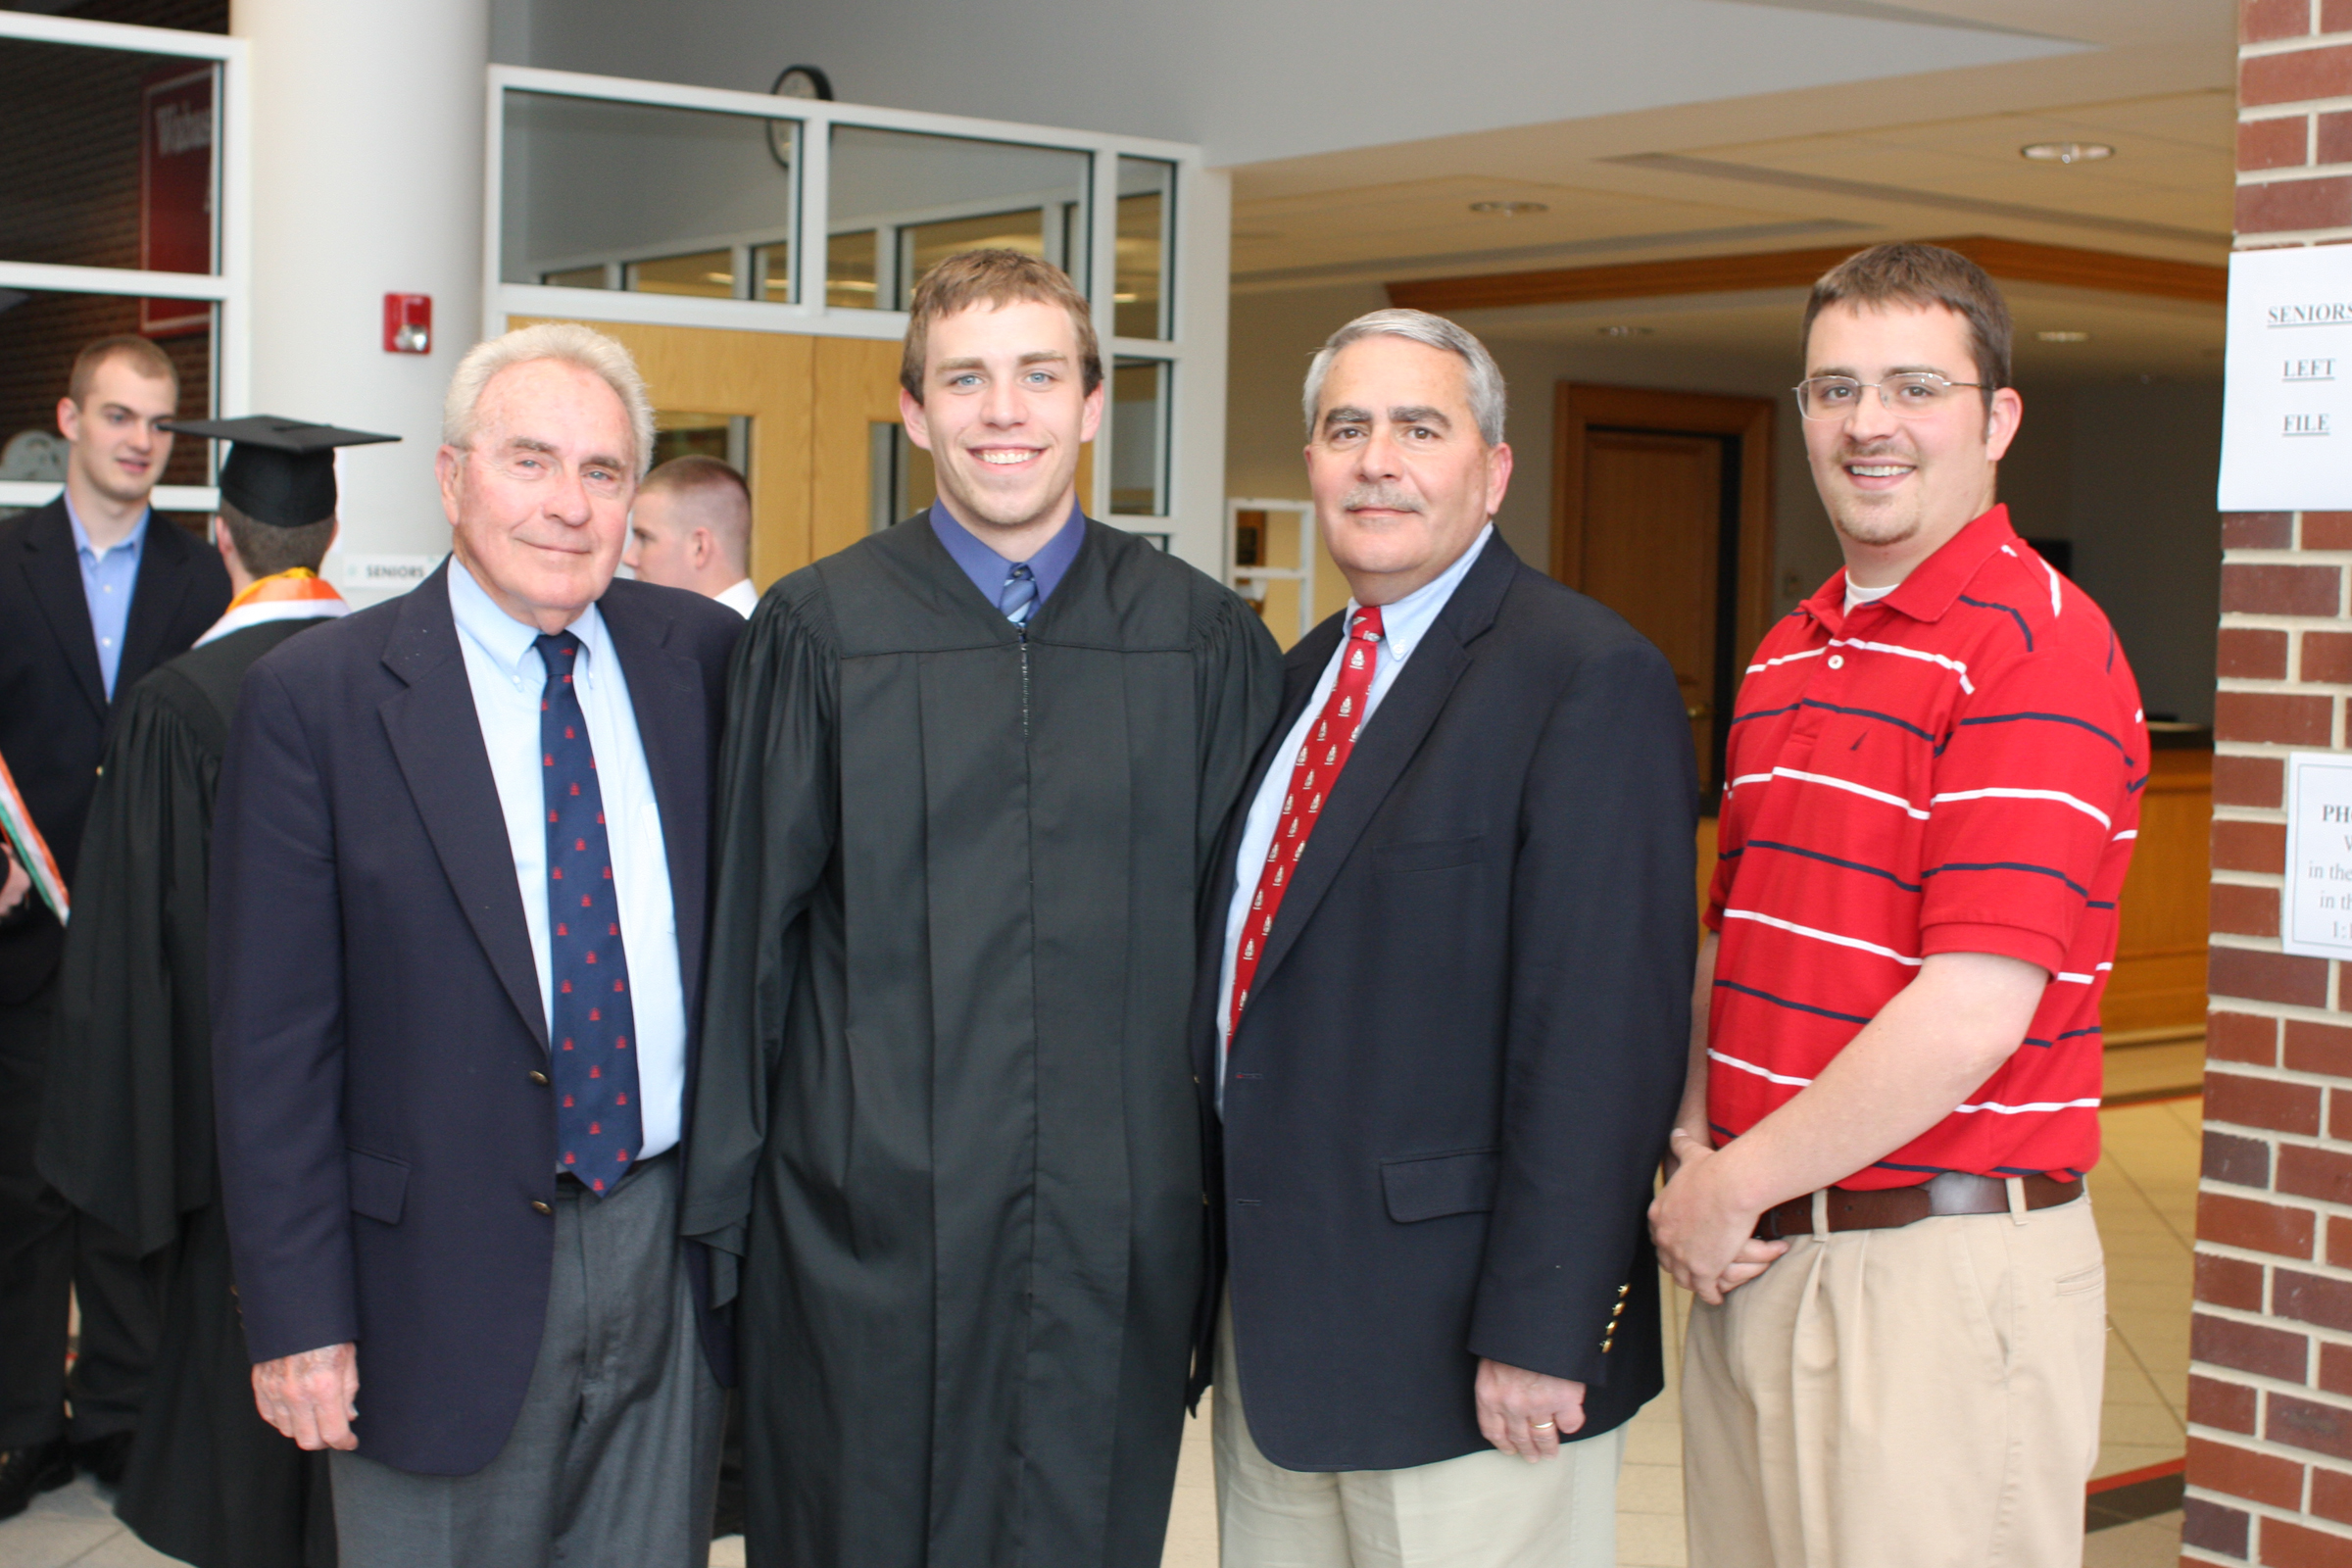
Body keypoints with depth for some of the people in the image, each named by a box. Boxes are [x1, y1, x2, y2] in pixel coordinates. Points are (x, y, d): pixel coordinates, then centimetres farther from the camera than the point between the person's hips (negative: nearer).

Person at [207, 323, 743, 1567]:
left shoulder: (698, 656, 3)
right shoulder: (313, 699, -7)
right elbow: (271, 1040, -7)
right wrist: (296, 1317, -9)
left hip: (675, 1256, 3)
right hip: (446, 1280, -3)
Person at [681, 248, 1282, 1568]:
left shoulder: (1203, 641, 3)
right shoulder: (819, 630, 0)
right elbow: (750, 926, 2)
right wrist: (720, 1198, 3)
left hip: (1118, 1233, 1)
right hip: (869, 1223, -1)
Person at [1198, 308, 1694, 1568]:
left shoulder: (1590, 680, -14)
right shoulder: (1304, 674, 12)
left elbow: (1603, 1032, -19)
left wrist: (1538, 1331, -21)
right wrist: (1233, 1261, 12)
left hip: (1451, 1329, -7)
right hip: (1271, 1311, 8)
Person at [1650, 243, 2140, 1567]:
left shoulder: (2038, 648, -14)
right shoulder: (1786, 657, 14)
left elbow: (1970, 1014, -21)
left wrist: (1737, 1186, -13)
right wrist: (1694, 1147, 0)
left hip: (1941, 1272, -7)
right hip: (1752, 1257, 8)